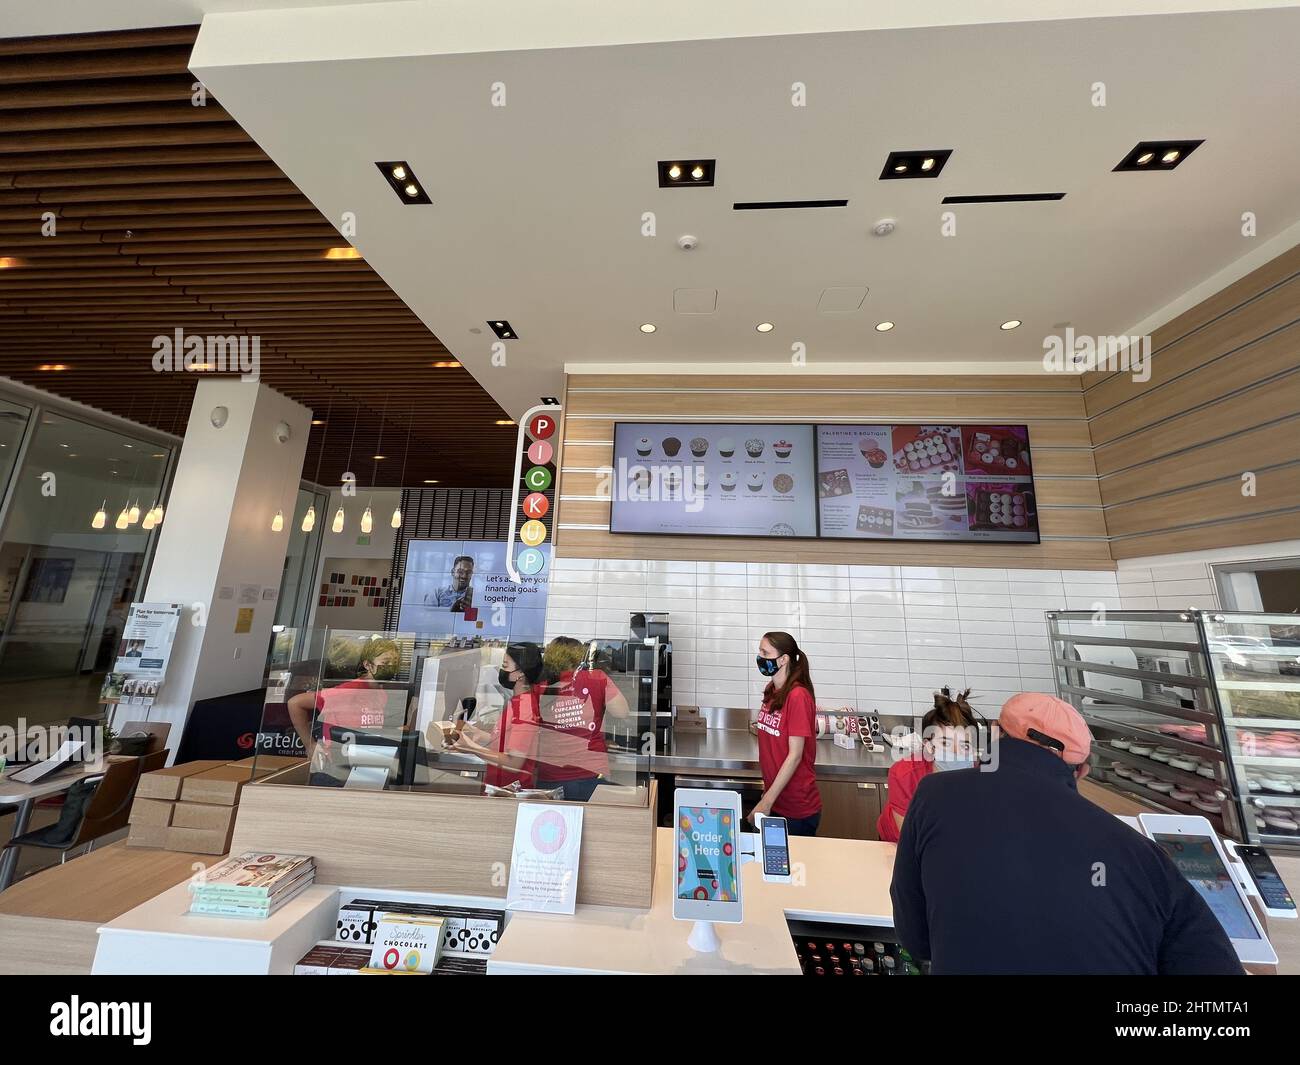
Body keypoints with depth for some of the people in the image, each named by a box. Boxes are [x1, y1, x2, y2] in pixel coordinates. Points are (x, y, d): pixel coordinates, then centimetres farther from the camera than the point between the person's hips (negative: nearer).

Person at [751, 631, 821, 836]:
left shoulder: (798, 696, -20)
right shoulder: (772, 691, 2)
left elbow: (795, 756, -20)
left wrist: (766, 802, -17)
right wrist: (767, 792, 8)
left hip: (798, 810, -7)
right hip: (775, 800, 7)